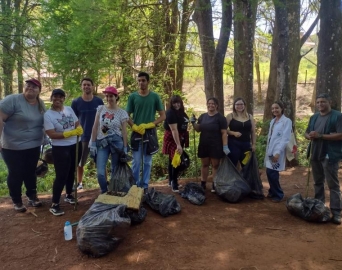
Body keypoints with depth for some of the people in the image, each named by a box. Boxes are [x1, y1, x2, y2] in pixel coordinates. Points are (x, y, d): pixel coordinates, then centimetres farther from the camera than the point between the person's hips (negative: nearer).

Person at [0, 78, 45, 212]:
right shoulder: (13, 100, -17)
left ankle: (32, 196, 35)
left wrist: (43, 139, 14)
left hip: (33, 146, 5)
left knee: (30, 172, 18)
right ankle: (17, 201, 26)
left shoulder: (41, 104, 4)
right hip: (13, 147, -5)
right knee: (16, 174, 8)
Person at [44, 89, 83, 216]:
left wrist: (79, 130, -16)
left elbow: (77, 124, 8)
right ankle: (54, 204, 3)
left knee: (71, 172, 19)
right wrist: (70, 133, -25)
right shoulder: (48, 114, -12)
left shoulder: (69, 109, 4)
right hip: (60, 149, -6)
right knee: (61, 176, -8)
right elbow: (52, 134, -19)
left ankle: (68, 195, 39)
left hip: (75, 146, 6)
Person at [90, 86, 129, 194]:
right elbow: (95, 127, 6)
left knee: (116, 171, 8)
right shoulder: (100, 109, 5)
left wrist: (125, 149, -2)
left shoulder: (122, 112, 0)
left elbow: (124, 132, 1)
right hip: (101, 143, 1)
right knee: (100, 172, -6)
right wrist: (93, 144, 0)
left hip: (116, 143, -1)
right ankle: (104, 193, 16)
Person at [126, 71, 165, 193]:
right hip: (136, 133, 0)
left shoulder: (155, 96, 0)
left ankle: (145, 186, 18)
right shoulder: (132, 96, 1)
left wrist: (149, 125, -12)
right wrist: (135, 127, -14)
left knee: (147, 162, 8)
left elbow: (163, 116, 1)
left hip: (150, 133, 0)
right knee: (136, 162, 1)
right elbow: (127, 116, 3)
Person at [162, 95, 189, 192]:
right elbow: (174, 130, -29)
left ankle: (171, 181, 23)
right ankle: (174, 184, -5)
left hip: (180, 138, 9)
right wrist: (178, 145, -34)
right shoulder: (171, 113, -21)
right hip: (172, 138, -9)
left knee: (173, 159, 14)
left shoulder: (180, 111, 5)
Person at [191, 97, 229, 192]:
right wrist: (193, 123, -7)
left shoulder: (220, 118, -6)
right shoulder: (202, 116, 8)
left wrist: (225, 146, -17)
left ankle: (215, 185, 12)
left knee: (215, 165, 4)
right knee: (204, 164, 12)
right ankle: (203, 184, 21)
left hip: (216, 146, -4)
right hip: (203, 145, 4)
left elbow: (224, 133, -10)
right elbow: (198, 129, 12)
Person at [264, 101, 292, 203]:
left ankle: (278, 194, 11)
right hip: (270, 150, 6)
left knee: (272, 173, -7)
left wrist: (278, 152, -19)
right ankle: (273, 192, 26)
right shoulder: (272, 121, 14)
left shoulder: (287, 121, -7)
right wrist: (268, 150, 12)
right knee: (269, 173, 7)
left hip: (277, 151, -6)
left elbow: (285, 139, -14)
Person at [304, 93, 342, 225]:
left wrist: (320, 136, -22)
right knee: (318, 182, 16)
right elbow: (307, 133, 19)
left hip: (330, 155, -7)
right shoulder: (314, 117, 13)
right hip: (315, 154, 7)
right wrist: (309, 136, -5)